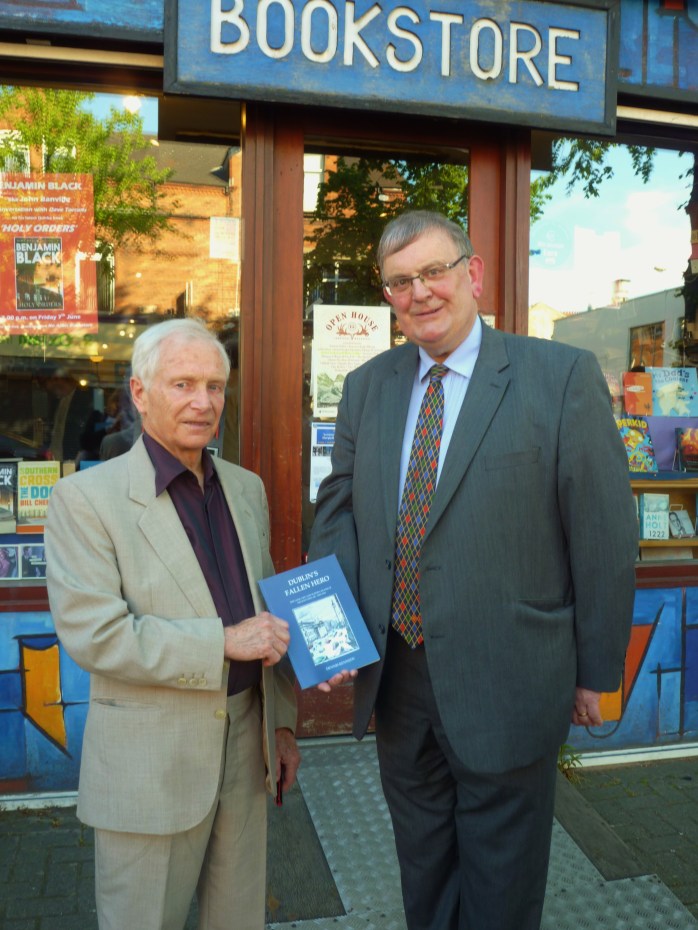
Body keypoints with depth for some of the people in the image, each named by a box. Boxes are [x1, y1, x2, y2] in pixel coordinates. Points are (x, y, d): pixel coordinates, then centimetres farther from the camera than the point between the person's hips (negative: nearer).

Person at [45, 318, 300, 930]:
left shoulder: (246, 489, 6)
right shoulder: (86, 498, -12)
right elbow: (92, 632, -20)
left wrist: (283, 720, 14)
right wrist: (223, 642, -23)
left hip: (245, 746, 5)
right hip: (150, 759, -5)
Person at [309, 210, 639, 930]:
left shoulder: (562, 376, -11)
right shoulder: (366, 387, 5)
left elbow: (605, 534, -9)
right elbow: (338, 508, 7)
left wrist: (596, 671, -5)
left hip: (506, 687, -4)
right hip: (397, 679, 5)